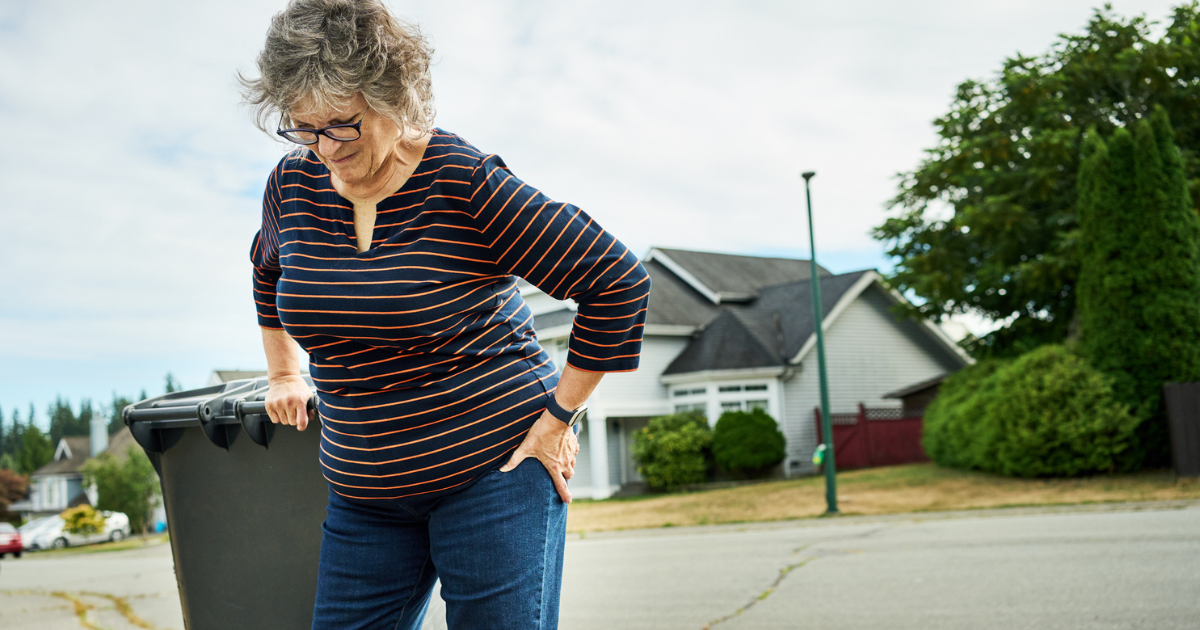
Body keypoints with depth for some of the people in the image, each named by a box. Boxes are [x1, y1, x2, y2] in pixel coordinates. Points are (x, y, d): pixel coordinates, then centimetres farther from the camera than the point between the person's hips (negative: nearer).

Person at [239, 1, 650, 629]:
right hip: (364, 496, 6)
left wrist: (558, 418, -12)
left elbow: (618, 283, -15)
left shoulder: (463, 183, -17)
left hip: (495, 468, -5)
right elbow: (269, 272, 27)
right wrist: (284, 375, 27)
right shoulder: (294, 184, 1)